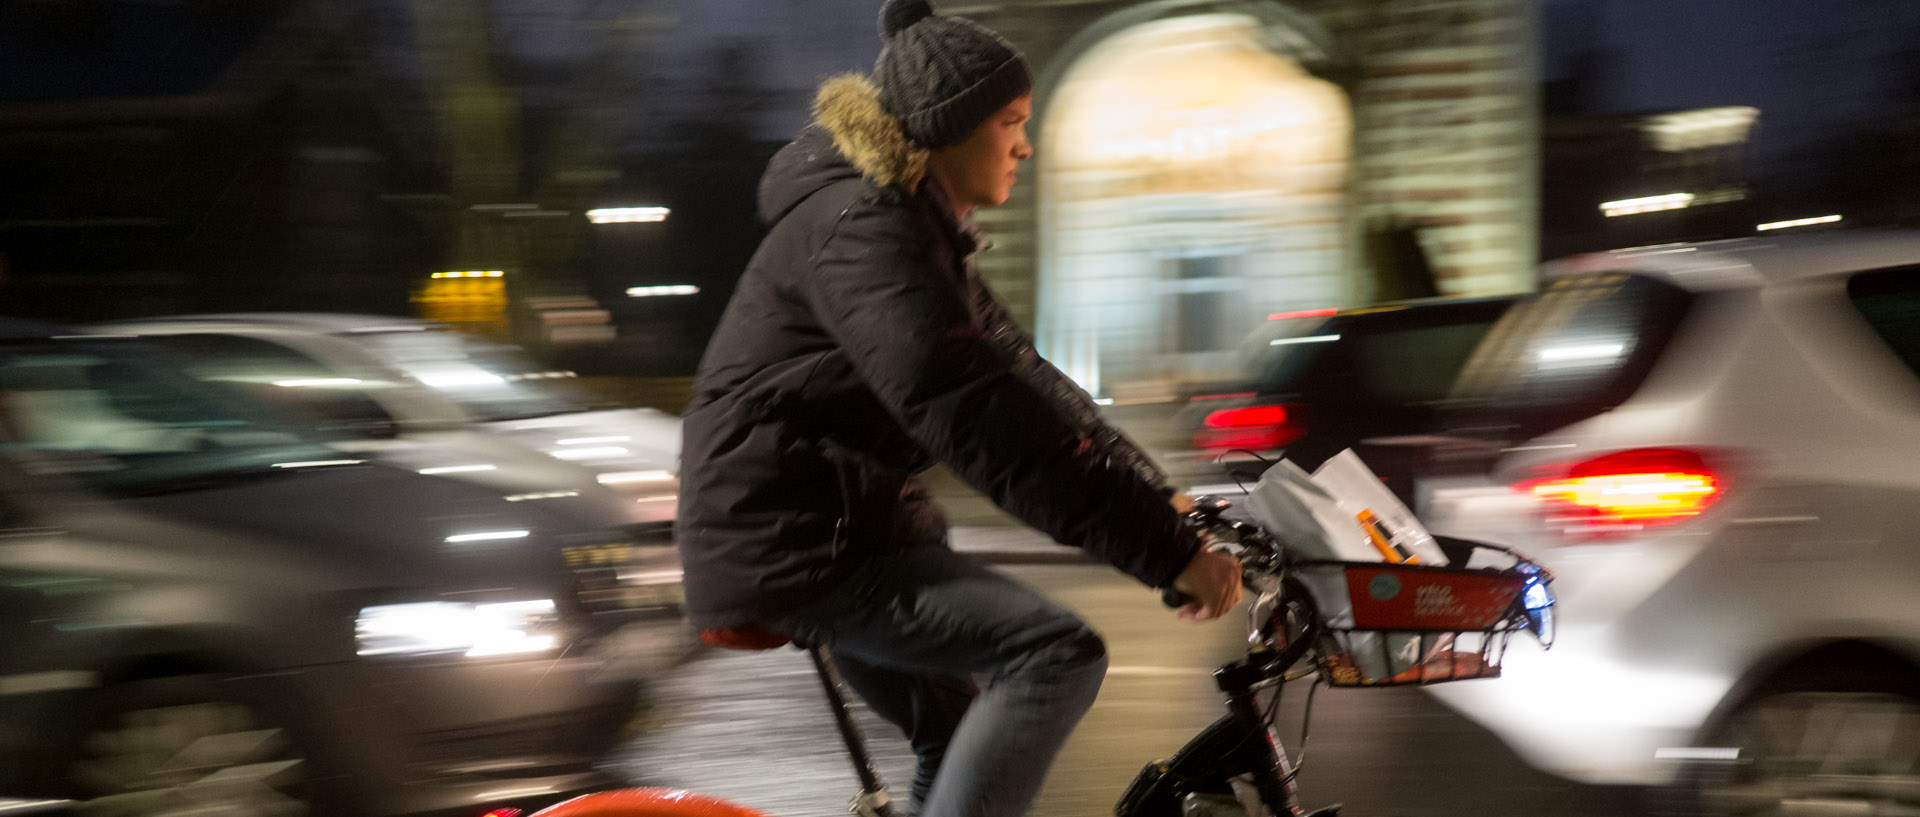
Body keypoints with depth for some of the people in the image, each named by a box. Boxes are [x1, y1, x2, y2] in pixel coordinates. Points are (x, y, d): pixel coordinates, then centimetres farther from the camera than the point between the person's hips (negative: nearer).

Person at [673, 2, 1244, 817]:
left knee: (962, 741, 20)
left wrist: (1155, 495, 9)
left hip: (827, 531, 11)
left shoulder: (917, 226, 16)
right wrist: (1167, 548, -32)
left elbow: (1013, 367, 17)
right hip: (794, 543, -11)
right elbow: (974, 418, -30)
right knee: (1058, 653, -21)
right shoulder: (863, 229, -20)